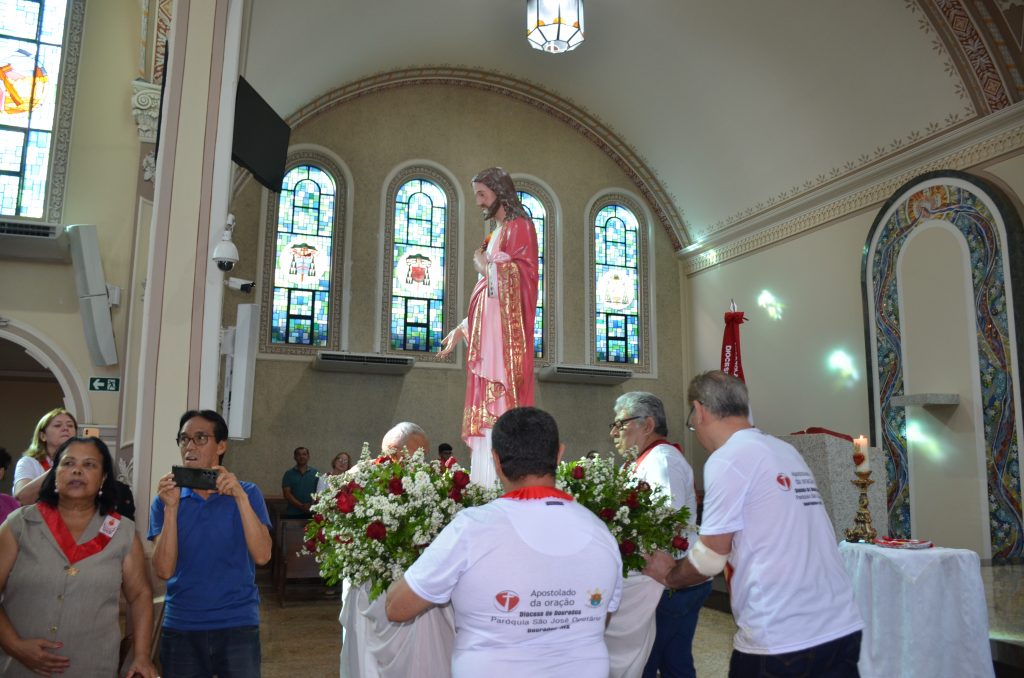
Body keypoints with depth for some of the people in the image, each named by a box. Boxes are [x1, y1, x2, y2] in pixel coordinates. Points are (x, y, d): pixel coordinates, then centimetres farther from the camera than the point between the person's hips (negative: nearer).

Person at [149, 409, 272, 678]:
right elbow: (164, 570, -9)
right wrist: (171, 508, -18)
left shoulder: (247, 493, -1)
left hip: (237, 625, -1)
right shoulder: (165, 500, 2)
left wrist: (240, 497, -23)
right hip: (180, 627, 1)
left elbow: (261, 555, -14)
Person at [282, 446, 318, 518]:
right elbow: (287, 494, 0)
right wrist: (301, 506, -12)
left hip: (311, 513, 0)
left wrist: (312, 505, -14)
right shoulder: (289, 474, 8)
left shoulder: (316, 473, 10)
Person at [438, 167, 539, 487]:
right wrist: (462, 328, 21)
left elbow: (521, 278, -14)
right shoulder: (497, 234, 25)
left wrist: (486, 267, -3)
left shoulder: (519, 227, 0)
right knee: (487, 410, 3)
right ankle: (485, 486, 3)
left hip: (505, 330, -9)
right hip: (487, 333, 9)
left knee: (501, 409, -14)